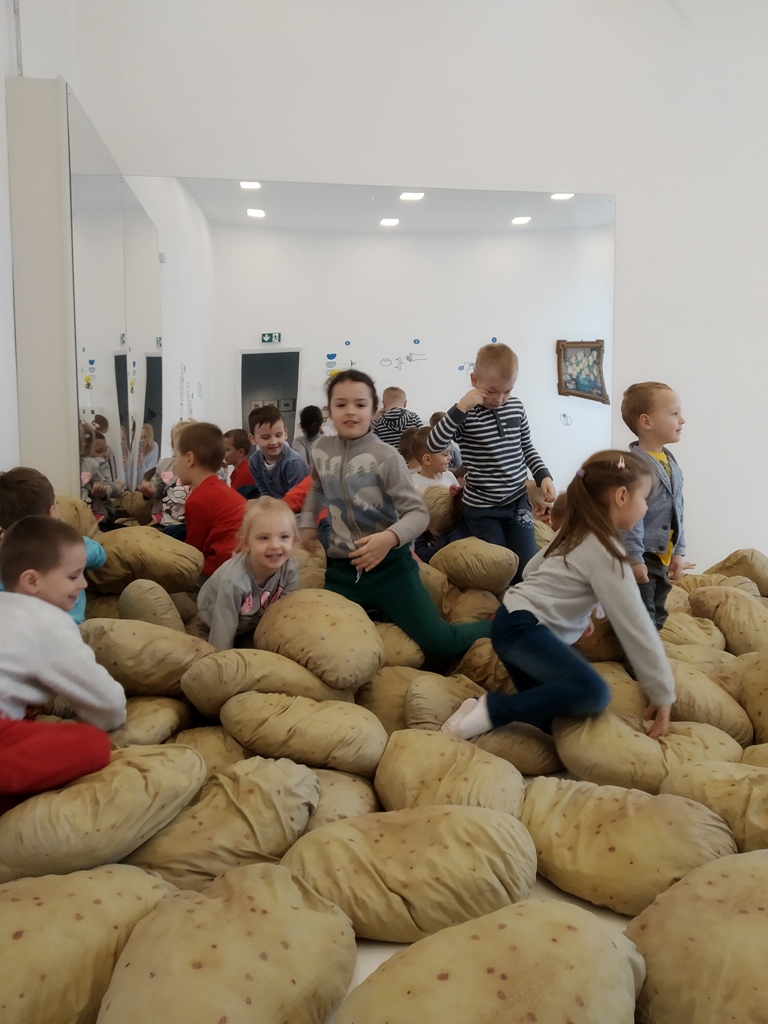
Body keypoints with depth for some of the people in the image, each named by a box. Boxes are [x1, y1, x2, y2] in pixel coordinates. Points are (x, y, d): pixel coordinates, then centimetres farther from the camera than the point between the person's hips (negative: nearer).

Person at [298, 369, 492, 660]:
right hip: (342, 570, 5)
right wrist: (307, 522, 16)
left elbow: (418, 513, -15)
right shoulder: (322, 450, 4)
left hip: (389, 565, -5)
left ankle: (494, 627, 22)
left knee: (439, 643, -10)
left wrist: (390, 537, -33)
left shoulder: (385, 456, -12)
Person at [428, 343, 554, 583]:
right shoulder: (466, 413, -12)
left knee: (528, 568, 7)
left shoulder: (516, 406, 2)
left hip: (517, 500, 4)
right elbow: (434, 445, -24)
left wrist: (543, 475, 2)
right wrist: (460, 409, -29)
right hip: (481, 507, -4)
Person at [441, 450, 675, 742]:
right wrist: (663, 694, -7)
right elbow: (635, 626, -14)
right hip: (521, 627, -10)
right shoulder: (606, 552, -13)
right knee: (593, 693, -30)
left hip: (515, 622, 10)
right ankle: (491, 710, -20)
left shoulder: (578, 533, 15)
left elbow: (534, 567, 28)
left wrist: (577, 613, 33)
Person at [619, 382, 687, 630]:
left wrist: (677, 551, 13)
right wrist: (634, 558, -23)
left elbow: (677, 511, 14)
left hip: (662, 557, 9)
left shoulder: (671, 463, 9)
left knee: (657, 617, 19)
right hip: (640, 557, -9)